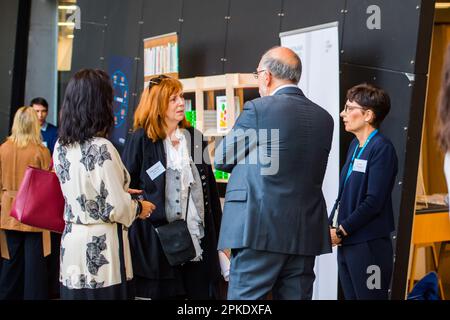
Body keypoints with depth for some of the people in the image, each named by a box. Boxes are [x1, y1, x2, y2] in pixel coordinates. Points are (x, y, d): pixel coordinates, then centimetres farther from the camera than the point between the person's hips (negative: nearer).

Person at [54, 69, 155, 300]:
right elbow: (117, 209, -17)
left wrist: (121, 192, 22)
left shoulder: (61, 146, 4)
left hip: (71, 245, 7)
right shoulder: (101, 149, -19)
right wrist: (139, 207, 2)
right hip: (100, 251, -7)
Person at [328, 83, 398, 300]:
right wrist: (331, 226, 4)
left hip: (369, 245, -8)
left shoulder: (381, 148, -12)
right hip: (346, 242, 8)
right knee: (350, 295, 14)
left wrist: (341, 231, -13)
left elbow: (374, 201, -18)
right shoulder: (354, 146, 12)